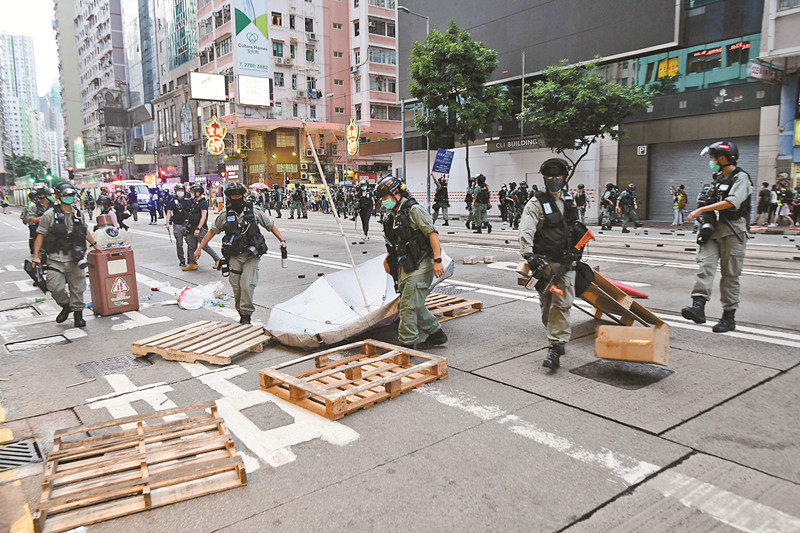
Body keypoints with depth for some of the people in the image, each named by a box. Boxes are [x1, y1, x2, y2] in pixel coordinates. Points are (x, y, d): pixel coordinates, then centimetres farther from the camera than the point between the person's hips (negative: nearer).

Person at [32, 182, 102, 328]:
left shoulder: (78, 214, 10)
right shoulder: (50, 214, -3)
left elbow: (85, 231, 26)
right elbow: (40, 235, -3)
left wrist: (95, 244, 28)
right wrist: (36, 255, -7)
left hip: (74, 257, 3)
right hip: (56, 258, -3)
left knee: (77, 287, 6)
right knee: (55, 287, -11)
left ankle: (78, 313, 20)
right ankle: (65, 306, 17)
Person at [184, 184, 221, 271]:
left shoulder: (203, 203, -13)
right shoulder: (194, 202, 15)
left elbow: (203, 217, -20)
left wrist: (198, 229, -24)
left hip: (201, 228, -9)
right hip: (193, 228, 9)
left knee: (204, 246, -7)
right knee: (191, 246, 8)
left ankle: (217, 259, 6)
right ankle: (192, 264, 14)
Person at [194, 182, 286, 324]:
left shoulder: (254, 212, 2)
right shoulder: (224, 216, 5)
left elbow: (271, 226, 9)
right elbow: (211, 232, 16)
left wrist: (282, 240, -2)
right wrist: (199, 248, 14)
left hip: (251, 256, -2)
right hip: (234, 256, 2)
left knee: (247, 285, -13)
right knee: (236, 286, 3)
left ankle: (246, 315, -3)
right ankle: (241, 313, 19)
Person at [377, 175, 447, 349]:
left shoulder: (414, 210, -10)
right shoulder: (392, 217, 16)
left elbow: (432, 233, -16)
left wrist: (437, 260, -23)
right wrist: (389, 258, 13)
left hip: (420, 268, -9)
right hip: (405, 269, 9)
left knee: (409, 306, -8)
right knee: (415, 306, 14)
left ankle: (406, 344, -1)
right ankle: (436, 334, 28)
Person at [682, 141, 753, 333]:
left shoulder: (740, 177, -5)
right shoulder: (718, 178, 19)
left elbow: (733, 202, -21)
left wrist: (702, 209, -24)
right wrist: (705, 219, 11)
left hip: (732, 231, -6)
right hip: (713, 230, 6)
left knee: (730, 274, -2)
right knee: (705, 264, -13)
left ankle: (729, 317, 4)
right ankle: (698, 306, -24)